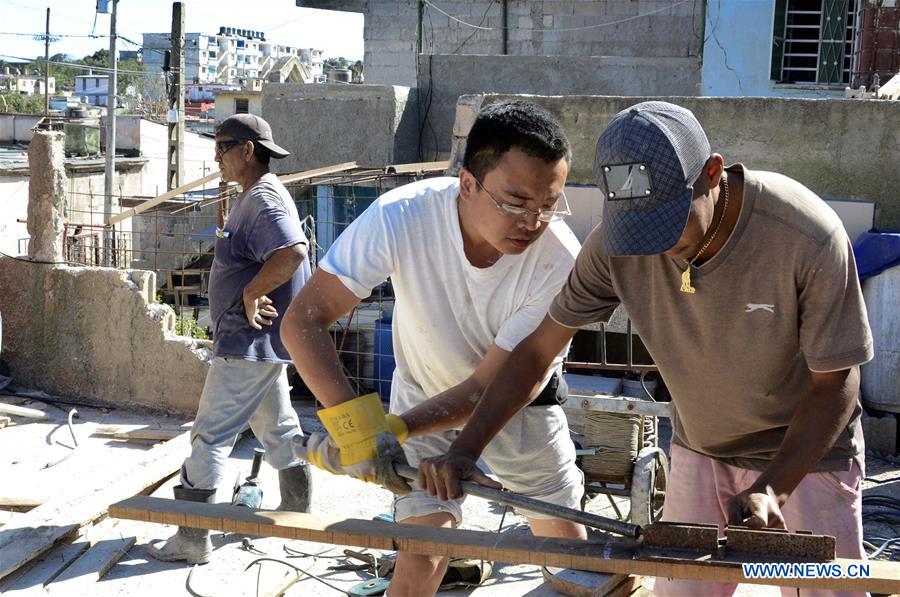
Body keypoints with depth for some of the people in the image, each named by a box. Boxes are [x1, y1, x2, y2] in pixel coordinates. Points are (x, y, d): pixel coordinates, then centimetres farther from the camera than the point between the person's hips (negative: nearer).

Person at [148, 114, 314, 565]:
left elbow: (293, 250, -36)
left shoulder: (264, 200, -19)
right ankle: (297, 511, 33)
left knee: (211, 435, -7)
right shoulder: (257, 196, 14)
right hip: (263, 340, 11)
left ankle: (191, 539, -3)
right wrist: (251, 295, 10)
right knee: (277, 427, 20)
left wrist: (250, 293, -26)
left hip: (249, 342, -11)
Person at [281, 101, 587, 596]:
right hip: (423, 395, 0)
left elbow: (488, 389, -28)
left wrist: (390, 429, -40)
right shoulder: (401, 217, -33)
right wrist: (351, 416, -46)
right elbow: (303, 320, -32)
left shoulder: (560, 262, -33)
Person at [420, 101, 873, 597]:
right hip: (699, 450, 3)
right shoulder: (616, 244, -19)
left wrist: (772, 487, -30)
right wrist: (464, 449, -16)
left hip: (807, 450, -3)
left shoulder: (808, 238, -29)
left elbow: (836, 383, -19)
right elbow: (539, 348, -9)